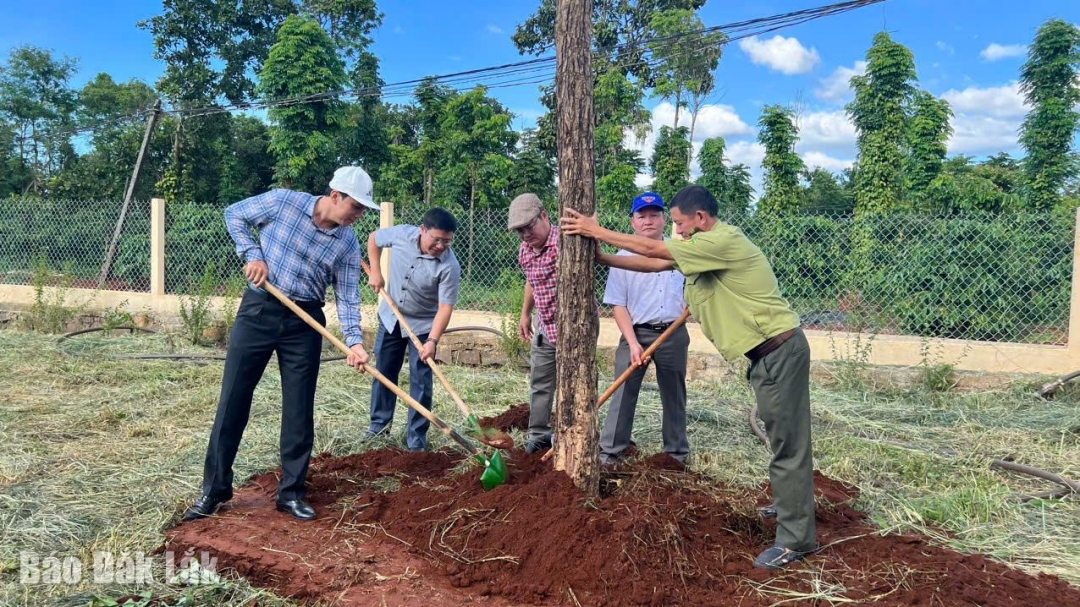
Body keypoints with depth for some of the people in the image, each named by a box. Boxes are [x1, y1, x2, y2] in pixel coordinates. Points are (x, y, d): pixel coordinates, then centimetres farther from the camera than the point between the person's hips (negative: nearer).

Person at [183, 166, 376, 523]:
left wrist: (354, 341, -18)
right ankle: (215, 489, 14)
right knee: (233, 400, 2)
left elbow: (348, 298, -4)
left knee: (299, 410, 3)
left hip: (305, 323, 2)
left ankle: (292, 492, 16)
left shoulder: (348, 244, -3)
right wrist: (252, 254, -9)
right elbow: (234, 214, 5)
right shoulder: (283, 202, -9)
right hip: (258, 310, -2)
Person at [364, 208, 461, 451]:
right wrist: (375, 272, -5)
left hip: (423, 324, -3)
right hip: (391, 316, 4)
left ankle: (416, 436, 9)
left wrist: (432, 341, -35)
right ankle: (380, 423, 30)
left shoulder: (450, 266, -27)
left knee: (421, 380, -2)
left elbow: (445, 306, -27)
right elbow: (374, 238, 3)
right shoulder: (402, 234, -18)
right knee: (384, 371, 13)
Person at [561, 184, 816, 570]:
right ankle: (792, 505, 37)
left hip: (779, 350, -10)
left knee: (788, 442, -4)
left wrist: (598, 232, -9)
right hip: (767, 352, 10)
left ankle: (796, 539, 4)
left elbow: (653, 250, -17)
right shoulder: (706, 245, 12)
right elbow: (652, 264, 12)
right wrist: (601, 258, 9)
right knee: (784, 437, 21)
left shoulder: (724, 240, -19)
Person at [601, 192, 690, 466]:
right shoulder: (623, 257, -5)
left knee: (675, 395, 12)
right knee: (623, 393, -3)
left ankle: (677, 452, 26)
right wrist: (633, 343, -15)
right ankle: (610, 452, 6)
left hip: (674, 335, 2)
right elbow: (618, 305, -6)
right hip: (636, 334, -2)